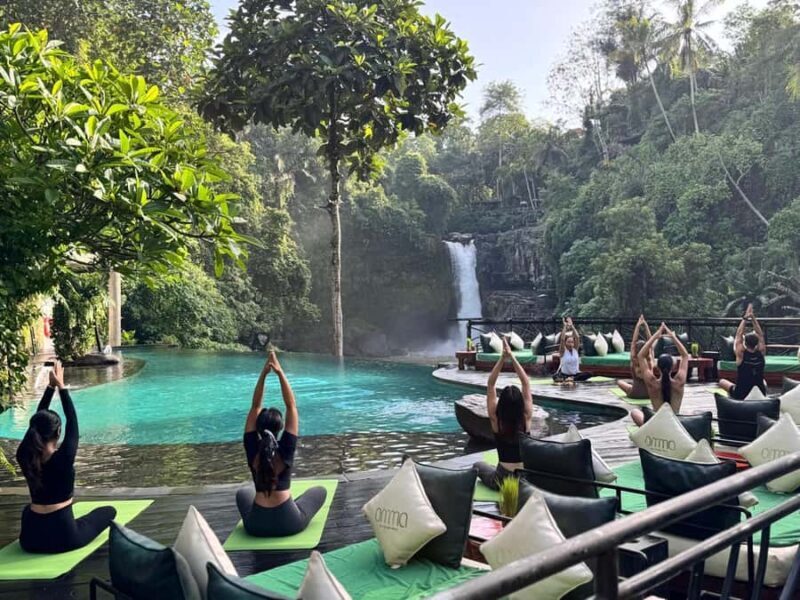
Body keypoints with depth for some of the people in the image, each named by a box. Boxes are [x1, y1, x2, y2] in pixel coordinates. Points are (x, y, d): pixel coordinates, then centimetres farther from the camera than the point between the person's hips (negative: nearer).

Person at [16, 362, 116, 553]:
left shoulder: (25, 457, -7)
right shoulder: (63, 458, -21)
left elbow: (37, 420, 4)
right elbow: (72, 421, -9)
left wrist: (50, 386, 5)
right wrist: (61, 386, -3)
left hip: (30, 538, 5)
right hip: (63, 536, -5)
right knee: (109, 510, 17)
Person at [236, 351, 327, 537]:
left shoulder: (252, 450, -7)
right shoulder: (285, 449, -11)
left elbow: (255, 406, -3)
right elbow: (291, 405, -8)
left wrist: (263, 374, -8)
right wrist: (280, 373, -13)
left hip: (256, 526, 3)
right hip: (289, 524, -3)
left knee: (243, 493, 35)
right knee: (320, 491, 23)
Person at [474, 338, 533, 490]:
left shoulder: (496, 419, -14)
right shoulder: (526, 418, -11)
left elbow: (491, 384, -10)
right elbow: (526, 383, -7)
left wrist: (502, 358, -15)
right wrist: (512, 357, -10)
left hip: (503, 480, -3)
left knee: (478, 465, 28)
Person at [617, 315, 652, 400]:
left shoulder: (634, 360, -14)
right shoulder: (650, 359, -10)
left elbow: (633, 342, -12)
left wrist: (638, 325, -12)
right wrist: (646, 325, -6)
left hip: (634, 394, -2)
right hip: (650, 394, 2)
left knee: (619, 381, 25)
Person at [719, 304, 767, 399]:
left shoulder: (741, 353, -15)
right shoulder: (761, 353, -9)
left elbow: (739, 334, -7)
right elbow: (760, 335, 0)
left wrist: (745, 318, -3)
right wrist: (753, 318, -2)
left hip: (741, 394, -3)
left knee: (722, 381, 21)